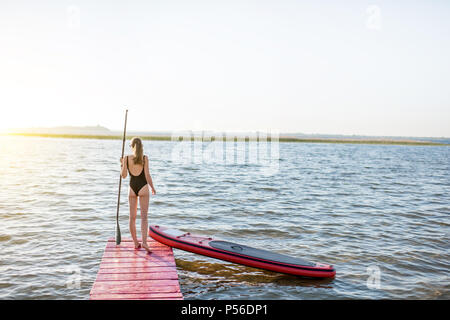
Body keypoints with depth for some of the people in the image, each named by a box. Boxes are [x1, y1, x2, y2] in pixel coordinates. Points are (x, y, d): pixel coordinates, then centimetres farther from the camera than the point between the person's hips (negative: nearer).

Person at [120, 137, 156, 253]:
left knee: (132, 217, 11)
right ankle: (144, 242, -13)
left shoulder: (126, 158, -3)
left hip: (132, 188, 2)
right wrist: (153, 188, 4)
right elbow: (147, 175, -8)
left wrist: (122, 164, 16)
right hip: (143, 187, -2)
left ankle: (136, 243, 17)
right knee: (144, 217, -1)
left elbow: (123, 175, 2)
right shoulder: (144, 158, -8)